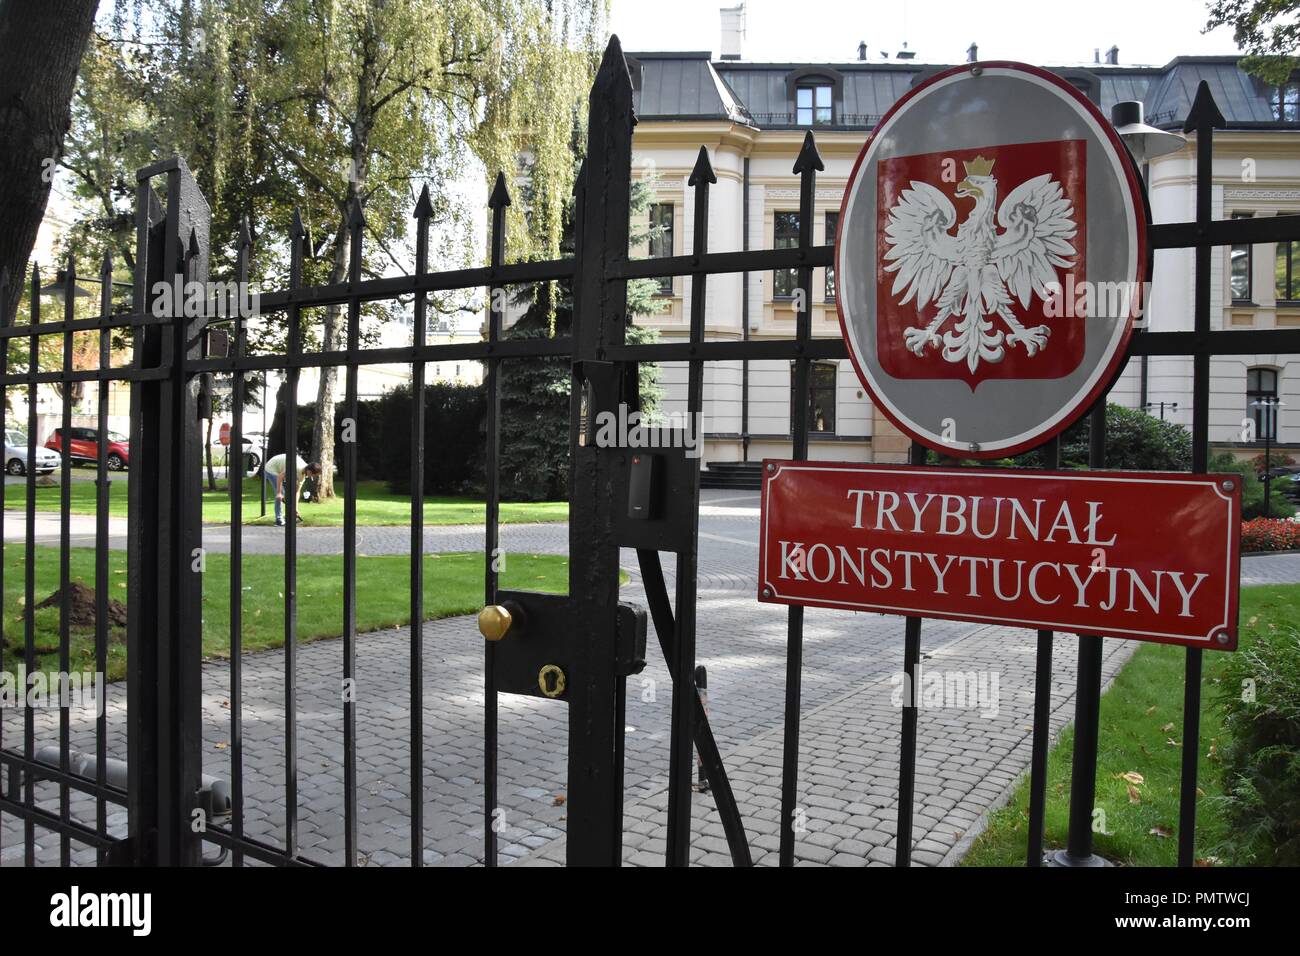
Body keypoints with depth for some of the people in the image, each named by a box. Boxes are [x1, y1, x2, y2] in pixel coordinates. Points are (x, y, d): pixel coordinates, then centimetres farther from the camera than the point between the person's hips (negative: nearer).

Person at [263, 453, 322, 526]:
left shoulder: (303, 474, -7)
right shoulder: (296, 468, -35)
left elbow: (297, 491, -2)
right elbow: (280, 477, -30)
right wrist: (279, 493, -27)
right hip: (271, 469, -9)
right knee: (280, 495, -15)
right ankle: (279, 520, -10)